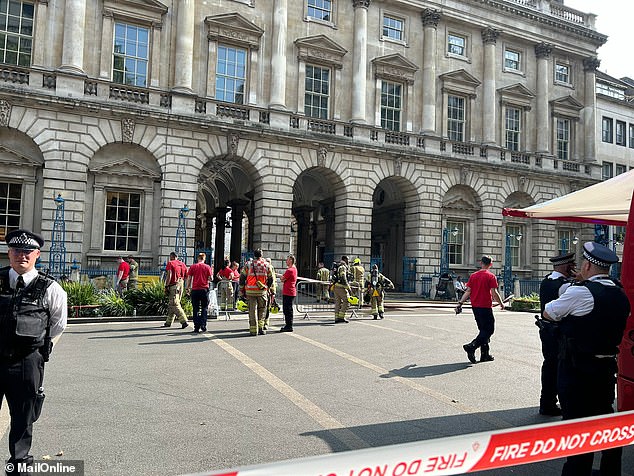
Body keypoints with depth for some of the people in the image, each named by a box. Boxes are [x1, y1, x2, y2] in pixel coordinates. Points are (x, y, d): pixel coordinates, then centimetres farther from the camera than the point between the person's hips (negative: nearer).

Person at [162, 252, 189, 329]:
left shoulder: (170, 263, -5)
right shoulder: (182, 264, 14)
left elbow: (169, 275, -14)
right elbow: (187, 276, 12)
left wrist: (166, 286, -12)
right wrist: (188, 287, 19)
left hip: (174, 285, -7)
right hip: (181, 285, 7)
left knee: (175, 304, -8)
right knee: (171, 305, 16)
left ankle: (184, 321, -17)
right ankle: (168, 322, 23)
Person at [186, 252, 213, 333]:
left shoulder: (192, 267, 3)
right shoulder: (208, 267, 2)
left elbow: (189, 278, 1)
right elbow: (211, 278, -1)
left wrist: (188, 287, 10)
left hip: (195, 290, 0)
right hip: (204, 289, 0)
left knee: (196, 309, 6)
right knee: (204, 308, 10)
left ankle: (196, 327, 3)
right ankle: (203, 326, 2)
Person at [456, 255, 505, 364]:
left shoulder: (473, 275, 8)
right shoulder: (491, 276, -8)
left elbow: (468, 291, 3)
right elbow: (494, 293, -12)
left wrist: (460, 303, 4)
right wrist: (501, 303, 2)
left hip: (475, 306, 6)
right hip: (486, 307, -6)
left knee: (484, 330, 17)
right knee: (489, 330, 2)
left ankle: (485, 354, 20)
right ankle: (471, 347, -15)